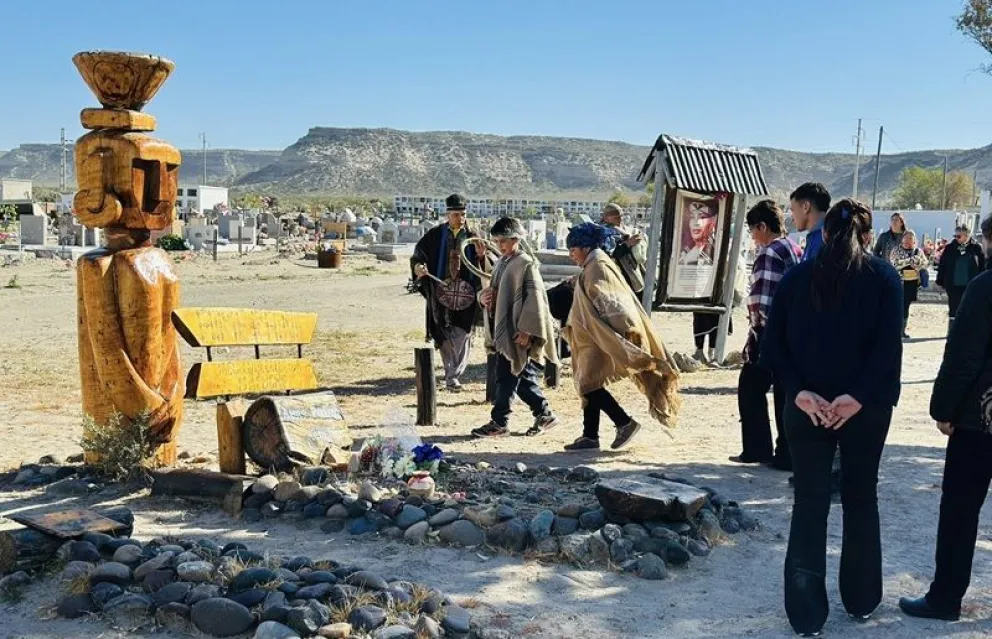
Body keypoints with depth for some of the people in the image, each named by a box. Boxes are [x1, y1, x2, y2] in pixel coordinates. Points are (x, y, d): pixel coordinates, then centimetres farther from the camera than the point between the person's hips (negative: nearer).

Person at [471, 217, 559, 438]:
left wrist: (526, 330, -20)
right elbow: (494, 289, 23)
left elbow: (535, 297, -16)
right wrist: (483, 295, -1)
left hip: (515, 331, -8)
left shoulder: (526, 264, -11)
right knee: (521, 376, 13)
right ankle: (544, 413, 24)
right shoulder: (501, 262, 13)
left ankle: (499, 422, 6)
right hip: (501, 328, 8)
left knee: (507, 377, -2)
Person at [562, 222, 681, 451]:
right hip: (593, 338, 10)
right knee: (588, 384, 8)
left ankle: (625, 422, -8)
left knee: (589, 384, -12)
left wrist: (624, 331, -30)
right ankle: (590, 436, 10)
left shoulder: (598, 266, -13)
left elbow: (610, 303, -23)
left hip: (602, 338, -10)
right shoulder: (592, 267, 18)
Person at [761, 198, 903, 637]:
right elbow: (888, 344, -14)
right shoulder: (883, 277, -1)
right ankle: (860, 601, 27)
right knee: (861, 499, 15)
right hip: (865, 407, 0)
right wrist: (858, 396, -16)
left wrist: (799, 392, -11)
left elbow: (773, 343, -5)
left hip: (807, 406, 1)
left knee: (810, 503, 6)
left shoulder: (797, 276, 3)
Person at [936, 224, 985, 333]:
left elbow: (983, 266, 0)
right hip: (954, 285, 0)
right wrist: (940, 281, -1)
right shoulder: (949, 248, -1)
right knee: (953, 310, 5)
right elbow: (942, 265, 2)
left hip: (971, 286, 0)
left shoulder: (976, 248, -3)